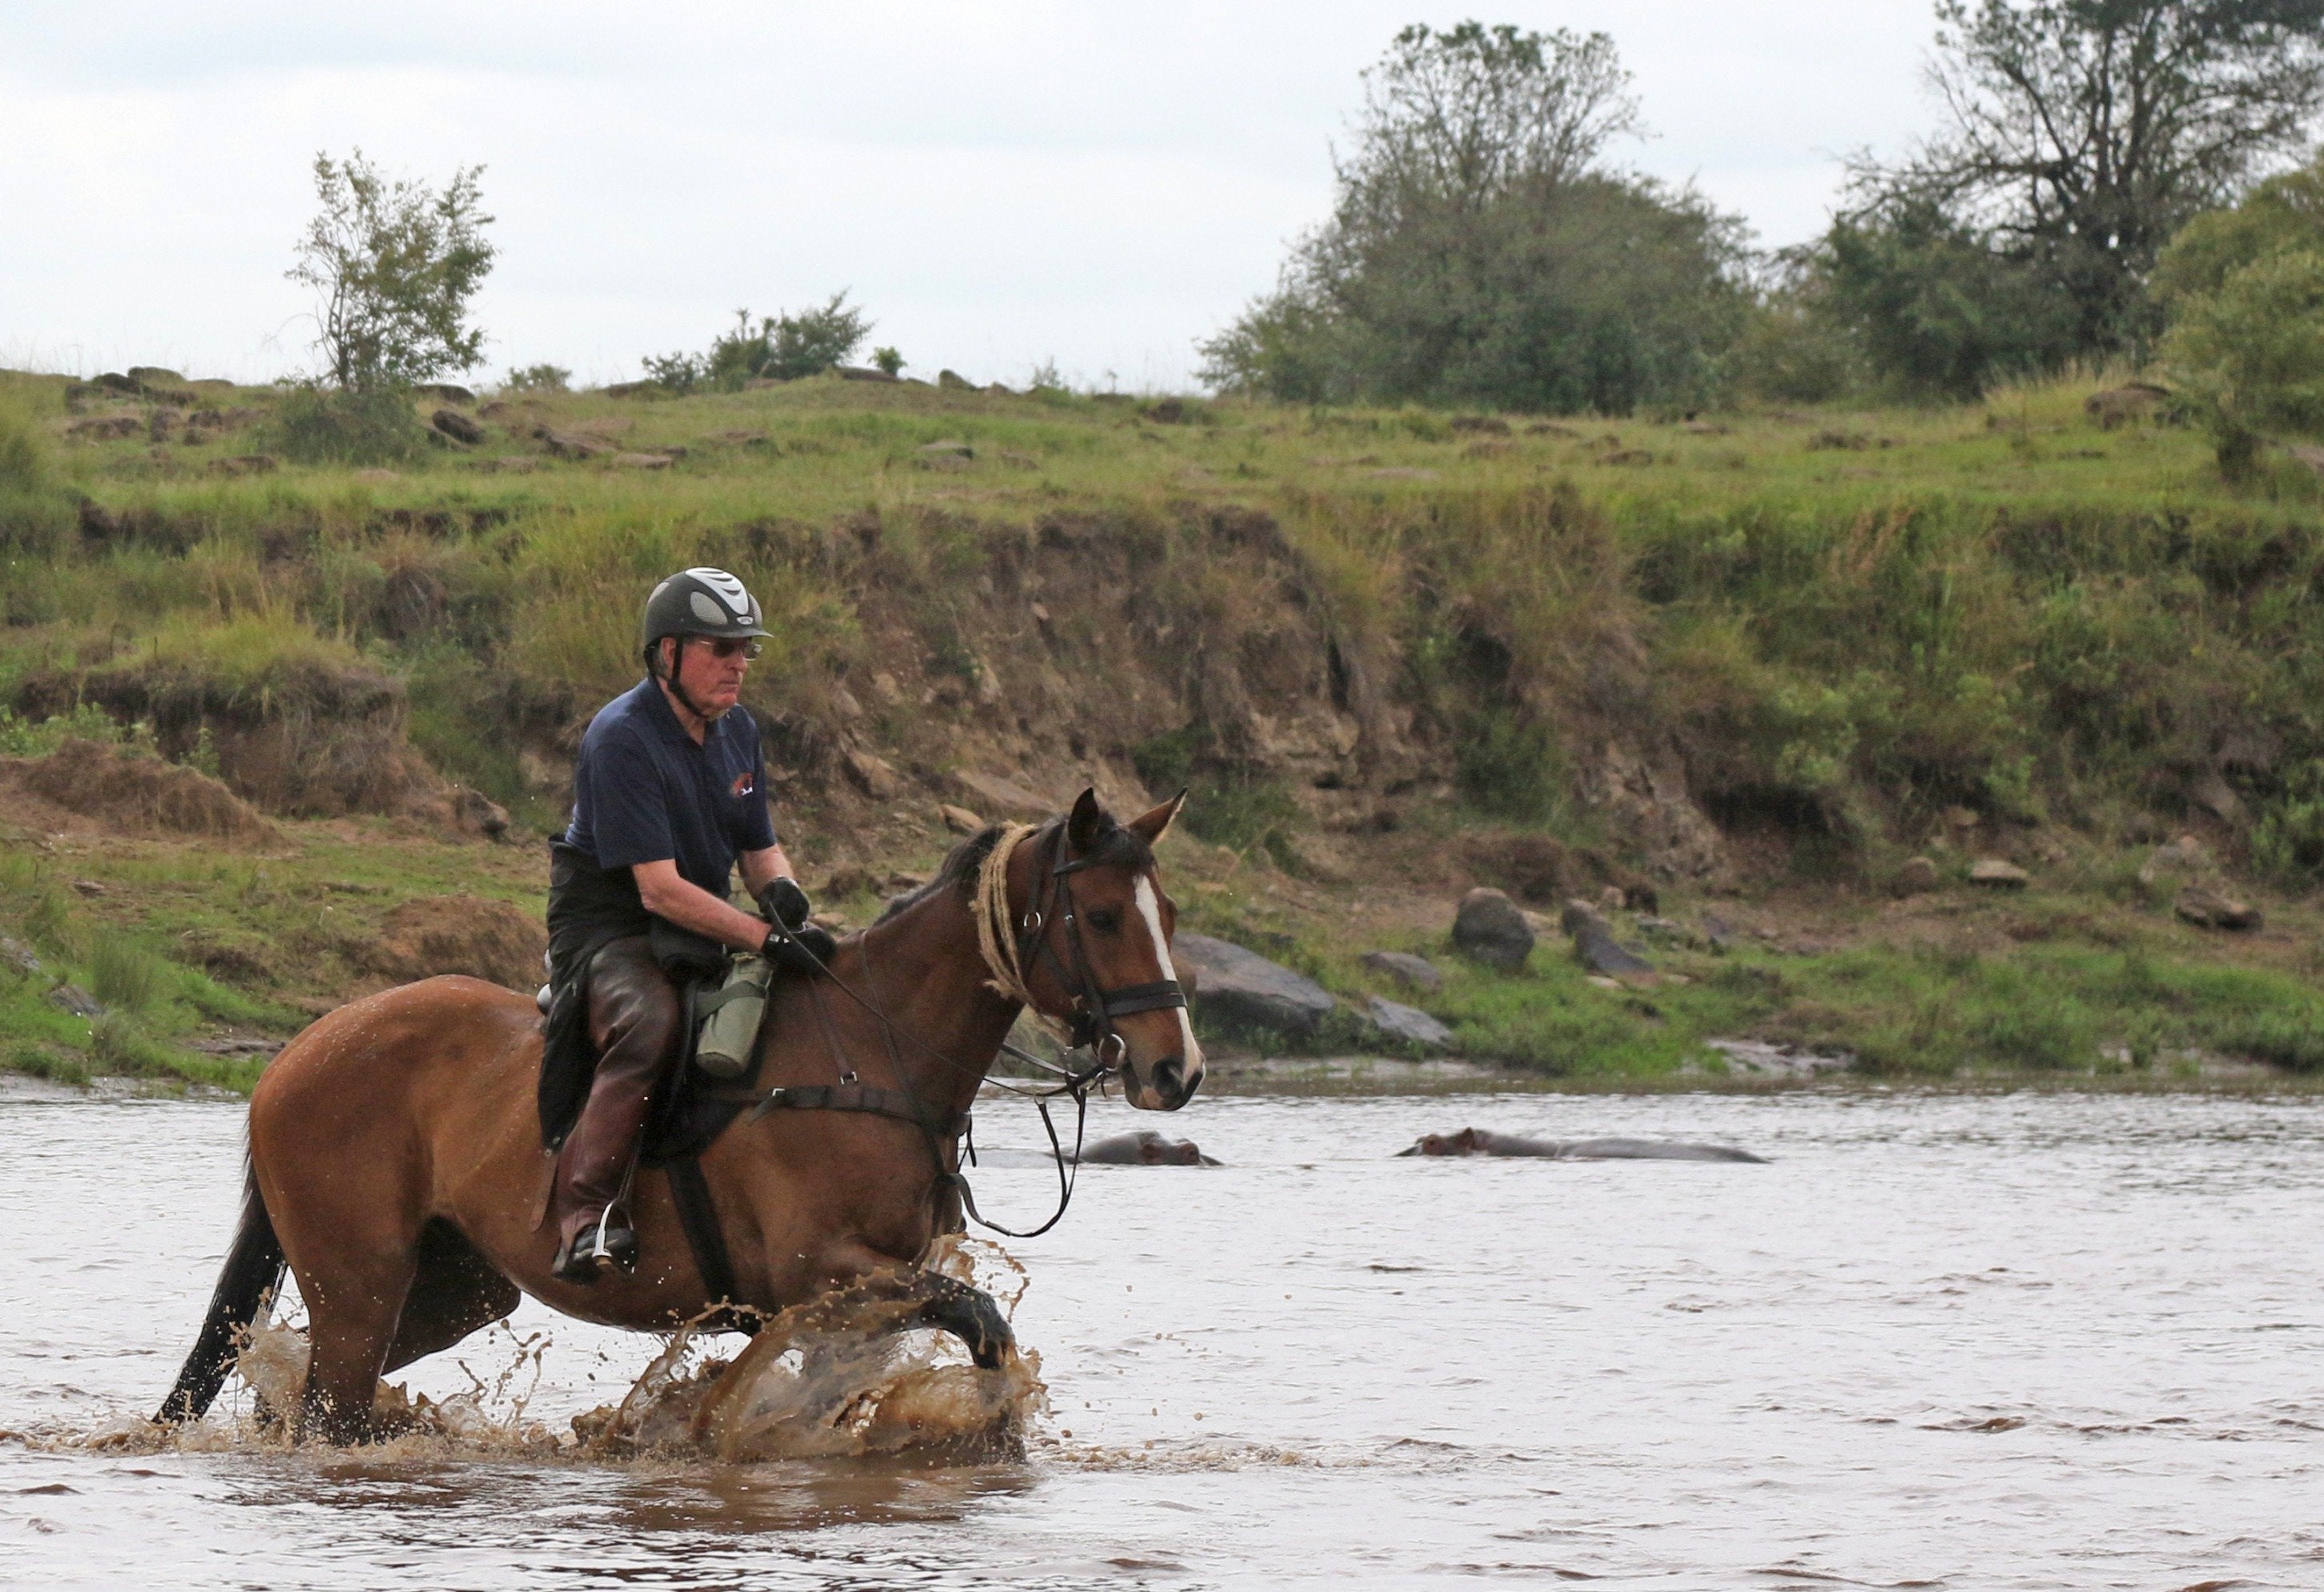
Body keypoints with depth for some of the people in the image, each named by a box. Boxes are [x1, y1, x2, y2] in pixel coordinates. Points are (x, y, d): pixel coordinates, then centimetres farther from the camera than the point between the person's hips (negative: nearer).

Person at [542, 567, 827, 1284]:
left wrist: (781, 888, -9)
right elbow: (661, 888, -24)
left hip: (704, 933, 9)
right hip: (606, 929, -9)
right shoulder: (622, 737, -18)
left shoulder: (737, 732, 9)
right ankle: (584, 1218, -47)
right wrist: (768, 939, -29)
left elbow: (759, 847, 16)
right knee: (651, 1020, -39)